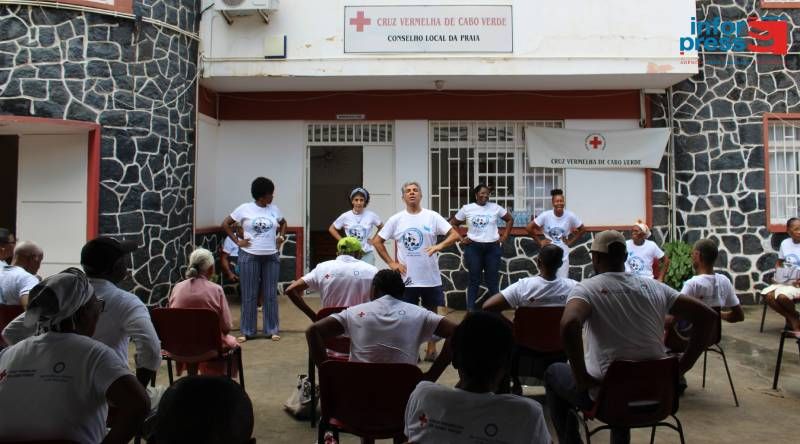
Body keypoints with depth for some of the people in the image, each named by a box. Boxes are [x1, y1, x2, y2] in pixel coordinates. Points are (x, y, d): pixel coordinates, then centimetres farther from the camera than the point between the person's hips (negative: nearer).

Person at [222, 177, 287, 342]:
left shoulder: (274, 209, 6)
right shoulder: (245, 208, -5)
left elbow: (283, 223, 24)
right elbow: (225, 224, 1)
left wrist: (281, 237, 9)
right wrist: (237, 241, -4)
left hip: (272, 256, 3)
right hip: (249, 256, -3)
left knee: (271, 294, 6)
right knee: (249, 295, 3)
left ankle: (272, 330, 16)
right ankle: (247, 331, 13)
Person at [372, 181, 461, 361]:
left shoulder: (432, 217, -3)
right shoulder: (396, 220, 0)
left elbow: (455, 235, -7)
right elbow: (376, 241, 5)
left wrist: (439, 246, -25)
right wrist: (391, 263, -2)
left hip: (430, 277, 0)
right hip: (406, 278, 0)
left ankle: (431, 349, 25)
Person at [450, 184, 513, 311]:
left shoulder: (495, 207, 2)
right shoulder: (467, 208, 0)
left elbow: (510, 219, 12)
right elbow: (453, 223, 10)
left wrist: (504, 237, 5)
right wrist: (460, 238, 1)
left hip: (493, 247, 1)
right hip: (473, 247, -1)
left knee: (492, 280, 5)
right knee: (474, 280, 4)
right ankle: (470, 310, 10)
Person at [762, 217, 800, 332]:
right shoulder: (785, 243, 5)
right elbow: (779, 262, 19)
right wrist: (777, 275, 2)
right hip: (784, 281, 5)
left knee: (782, 296, -32)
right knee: (768, 295, -21)